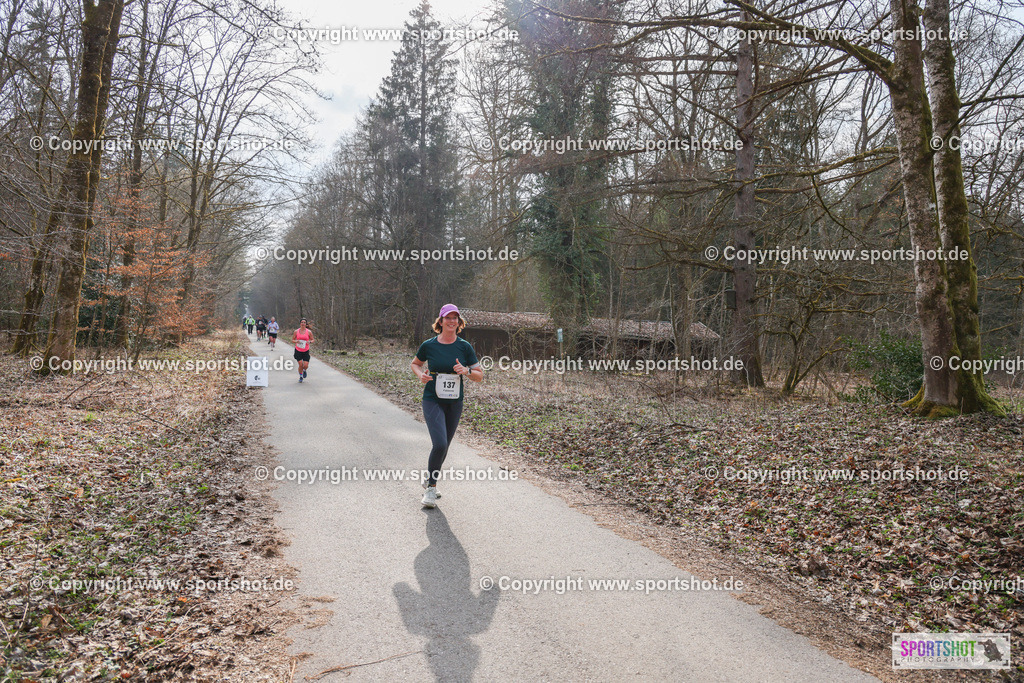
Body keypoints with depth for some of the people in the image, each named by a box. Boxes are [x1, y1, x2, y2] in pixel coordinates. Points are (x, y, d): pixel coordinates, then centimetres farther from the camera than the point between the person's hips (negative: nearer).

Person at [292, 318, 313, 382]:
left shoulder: (309, 332, -2)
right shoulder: (296, 331, 0)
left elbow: (312, 340, 7)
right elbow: (292, 340, 7)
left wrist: (310, 342, -16)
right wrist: (296, 341, -15)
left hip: (306, 351, 0)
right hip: (298, 350, 0)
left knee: (306, 365, -8)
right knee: (300, 364, -6)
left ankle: (304, 370, 29)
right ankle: (301, 377, 18)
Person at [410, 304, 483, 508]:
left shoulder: (465, 347, -1)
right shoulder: (429, 345, -4)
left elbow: (480, 376, 4)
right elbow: (415, 364, 15)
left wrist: (467, 371, -16)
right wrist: (421, 375, -6)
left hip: (455, 403, 3)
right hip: (432, 401, -3)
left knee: (443, 447, 12)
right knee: (440, 444, -19)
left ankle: (429, 480, 38)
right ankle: (431, 488, 1)